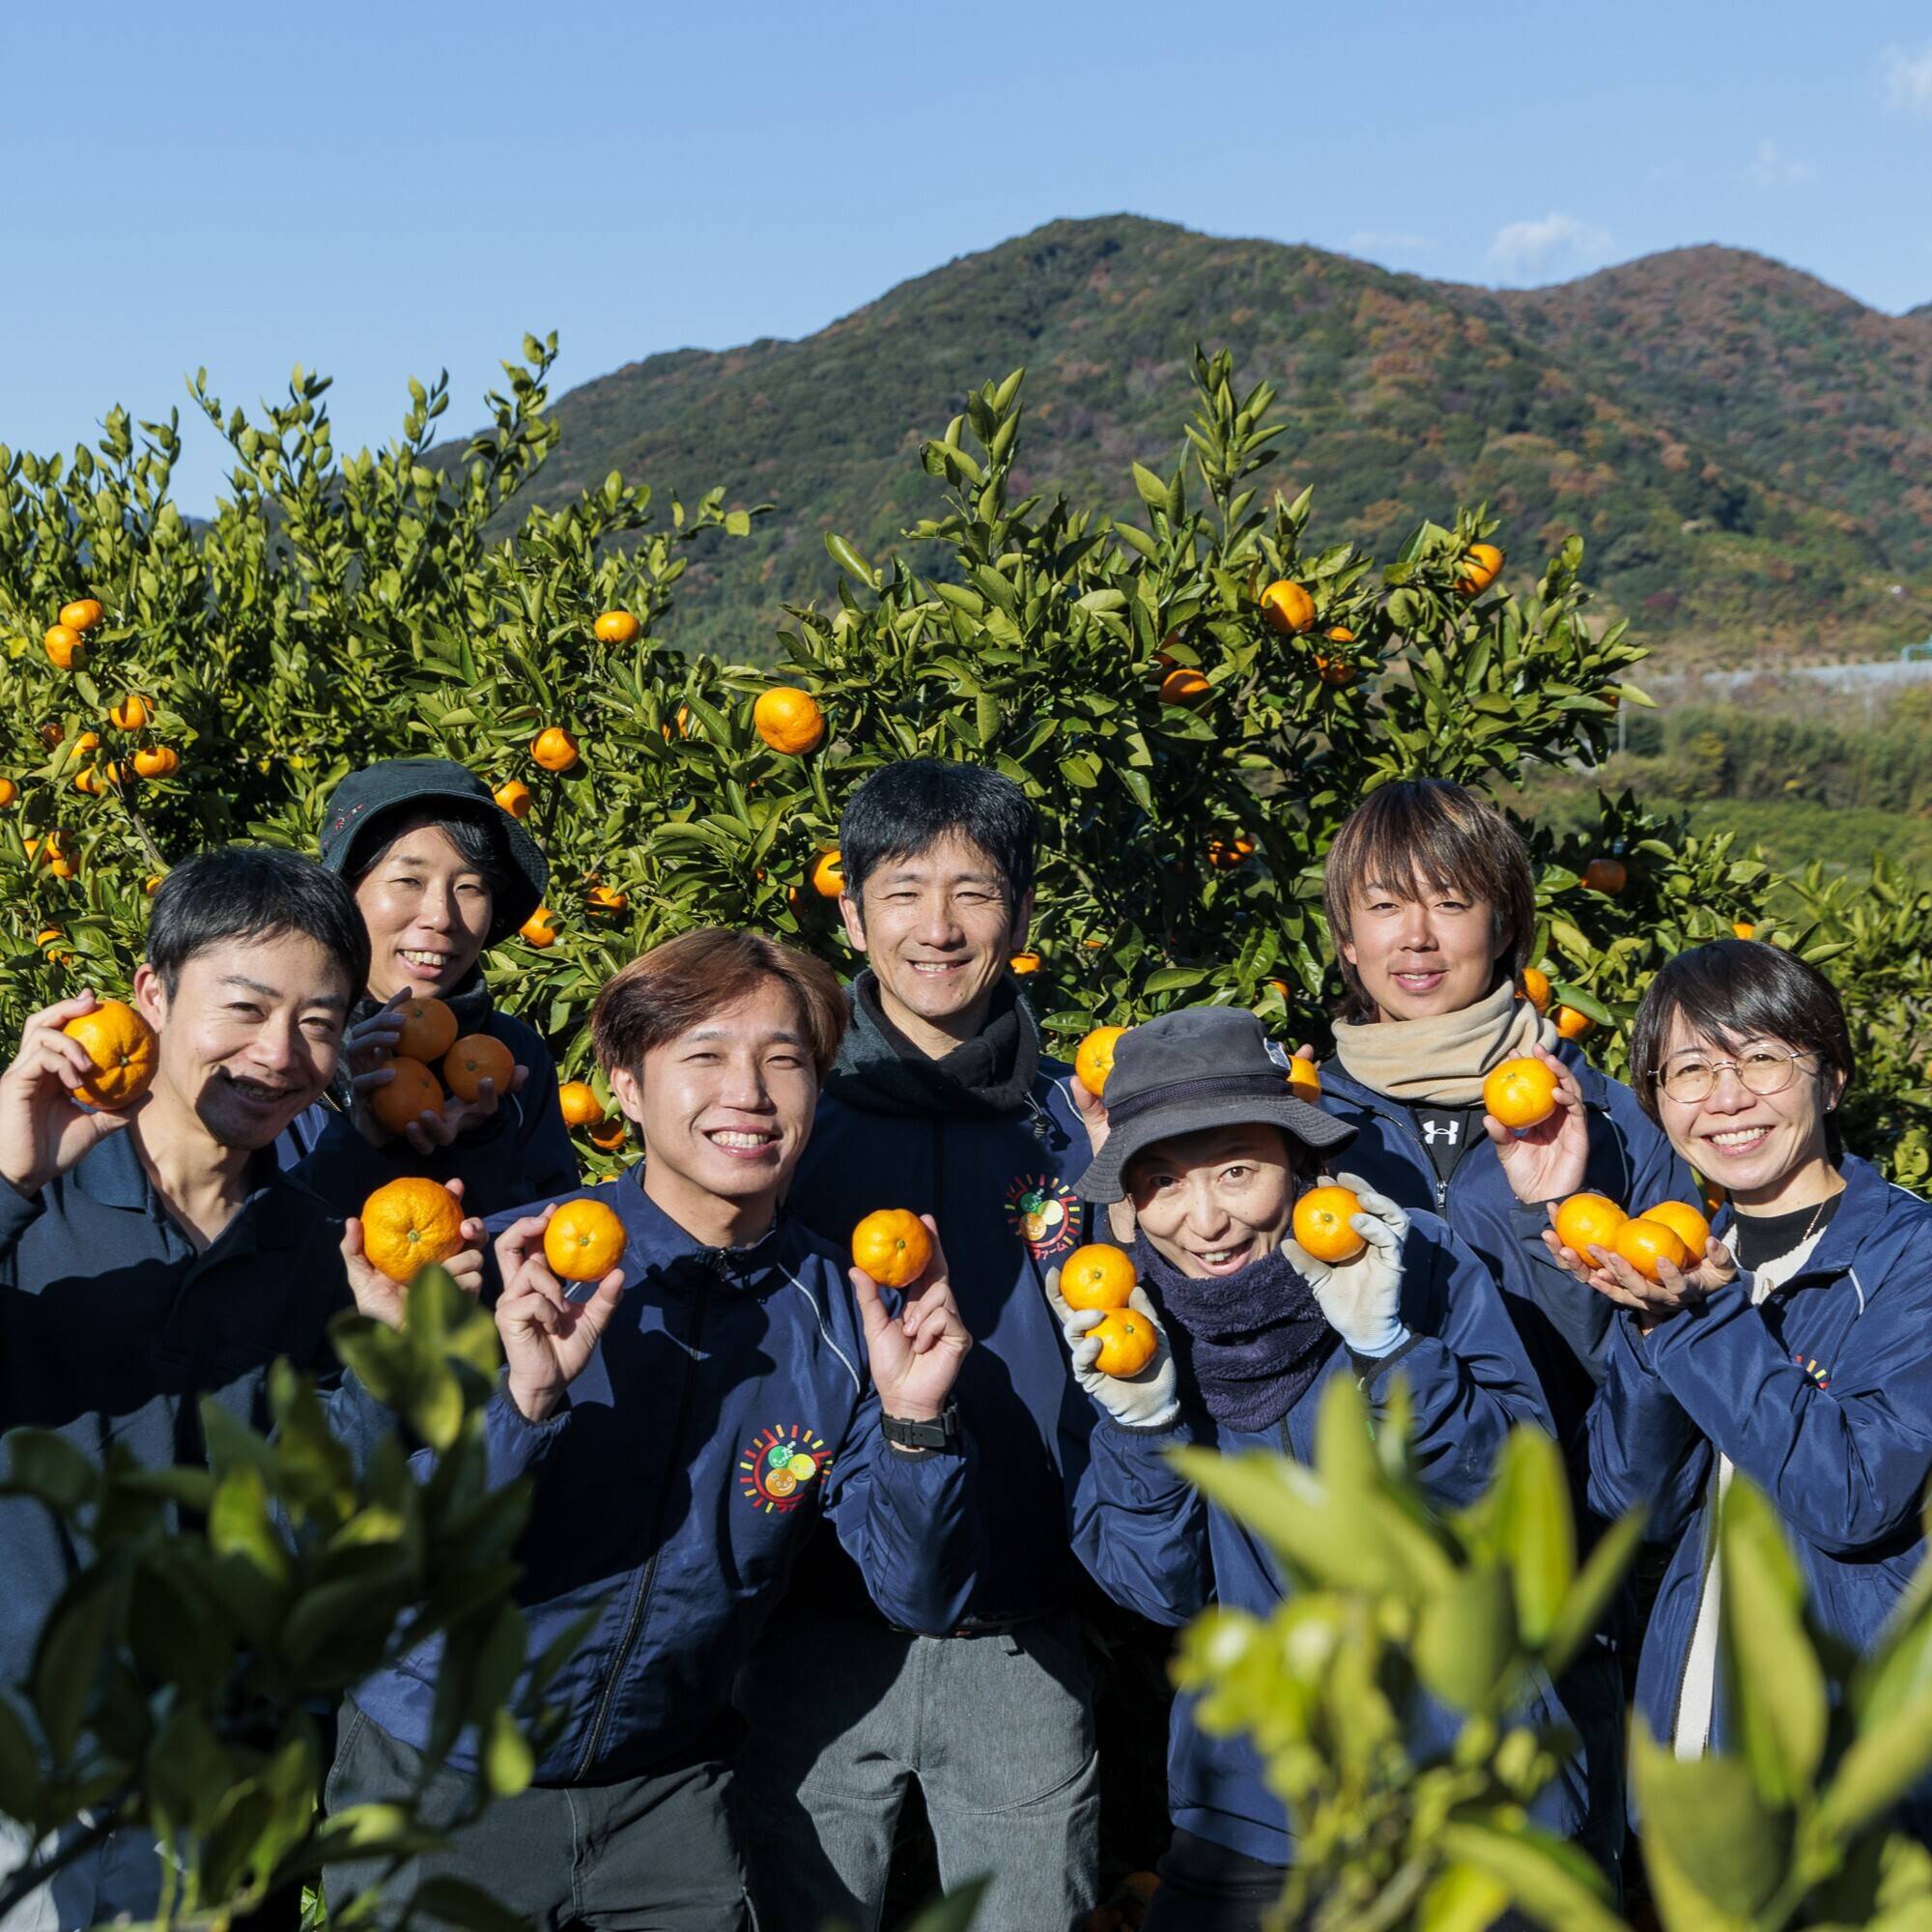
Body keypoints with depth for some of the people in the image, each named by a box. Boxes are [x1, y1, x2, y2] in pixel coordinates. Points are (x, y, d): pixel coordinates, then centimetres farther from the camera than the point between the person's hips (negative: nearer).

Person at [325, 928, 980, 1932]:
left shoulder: (848, 1313, -8)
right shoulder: (510, 1271, -15)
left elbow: (920, 1599, -8)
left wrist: (914, 1423, -25)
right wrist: (522, 1398, -33)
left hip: (665, 1789, 2)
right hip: (440, 1772, -2)